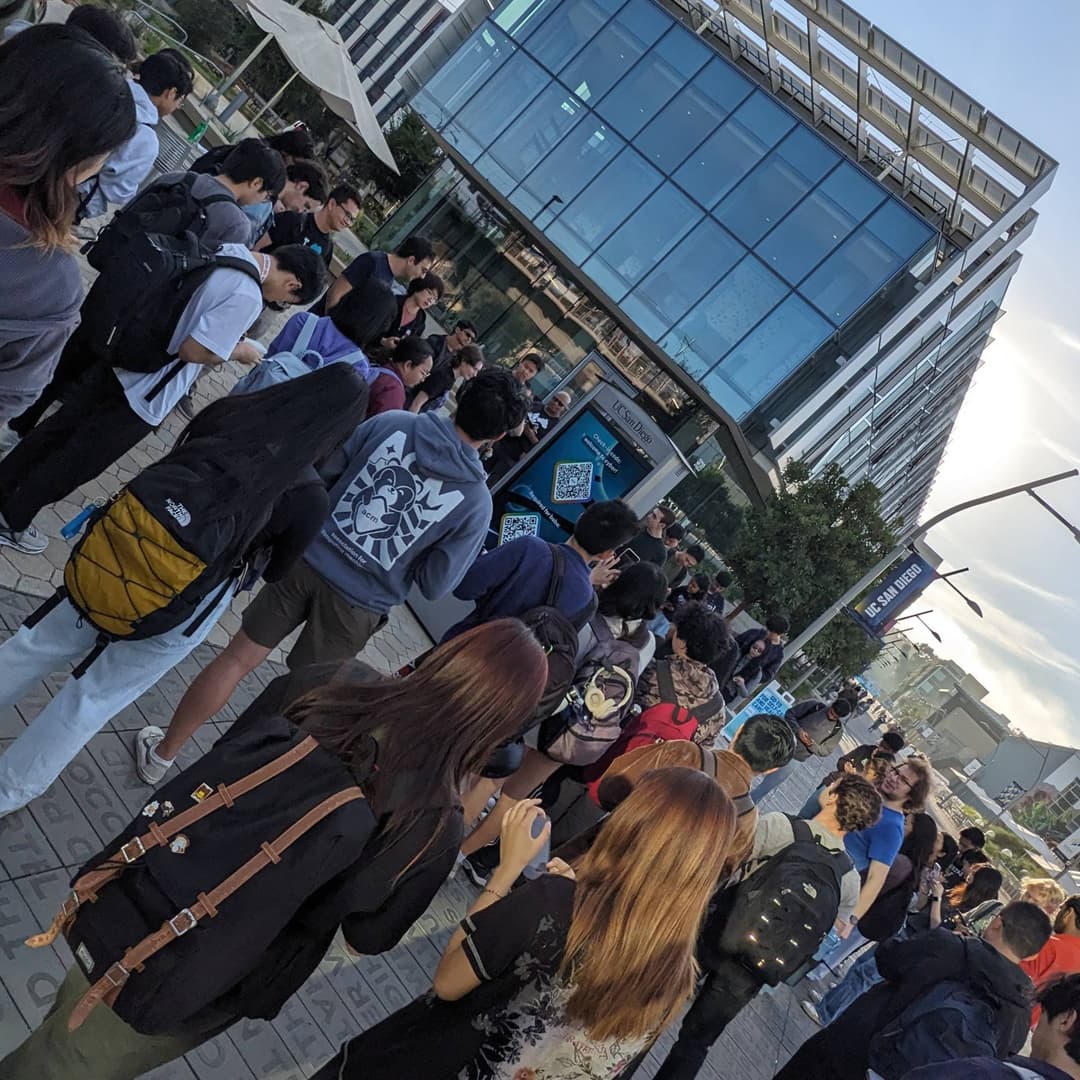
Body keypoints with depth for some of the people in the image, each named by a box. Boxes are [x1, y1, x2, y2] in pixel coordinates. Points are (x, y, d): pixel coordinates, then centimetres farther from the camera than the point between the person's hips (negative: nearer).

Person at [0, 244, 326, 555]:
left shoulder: (231, 250, -1)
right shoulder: (247, 297, -26)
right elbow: (194, 350, -25)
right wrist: (238, 352, -8)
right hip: (144, 396, -8)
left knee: (59, 427, 23)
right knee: (79, 461, 11)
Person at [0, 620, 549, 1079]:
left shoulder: (329, 685, -19)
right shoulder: (433, 825, -27)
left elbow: (204, 774, -4)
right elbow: (371, 935, -8)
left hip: (135, 905, 2)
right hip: (194, 987, -2)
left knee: (78, 1017, 34)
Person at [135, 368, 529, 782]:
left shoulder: (392, 423, -8)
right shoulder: (477, 501, -13)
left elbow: (319, 473, 0)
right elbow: (435, 585, -10)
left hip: (308, 559, 2)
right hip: (357, 605, -2)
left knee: (238, 657, 16)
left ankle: (162, 753, 29)